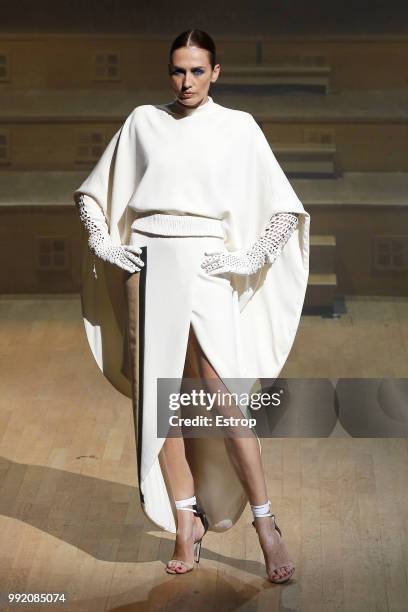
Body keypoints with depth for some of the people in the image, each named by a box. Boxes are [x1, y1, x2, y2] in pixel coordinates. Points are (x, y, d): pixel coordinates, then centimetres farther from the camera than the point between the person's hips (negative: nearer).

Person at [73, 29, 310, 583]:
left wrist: (246, 258, -4)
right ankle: (186, 524, 10)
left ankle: (265, 525, -4)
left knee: (225, 399, -12)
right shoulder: (143, 122, 10)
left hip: (206, 269, -3)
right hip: (150, 267, 3)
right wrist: (104, 245, 5)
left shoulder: (237, 128, 4)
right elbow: (91, 193, 18)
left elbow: (287, 211, 5)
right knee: (159, 400, 2)